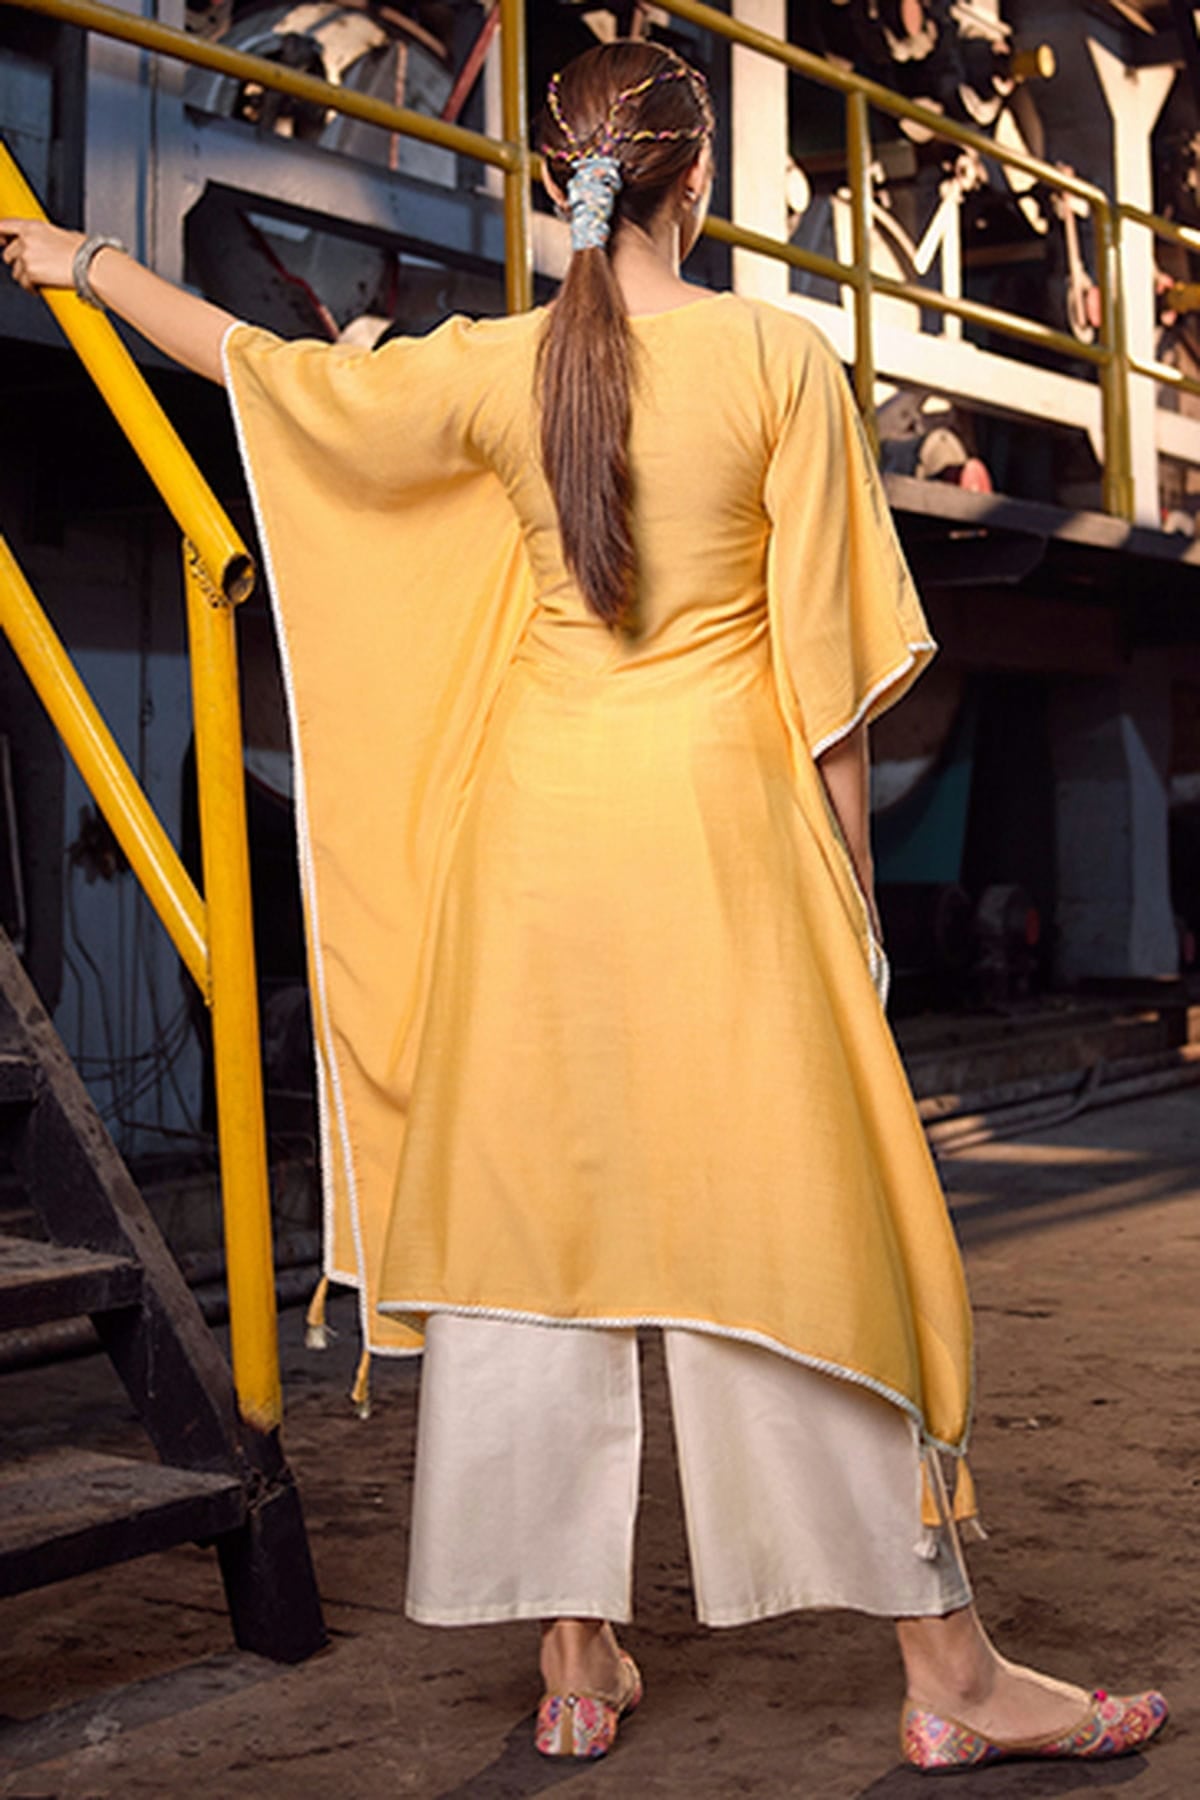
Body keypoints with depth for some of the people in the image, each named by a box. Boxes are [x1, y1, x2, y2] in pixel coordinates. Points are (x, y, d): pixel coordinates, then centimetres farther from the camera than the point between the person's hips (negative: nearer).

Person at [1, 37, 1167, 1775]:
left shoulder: (495, 369, 4)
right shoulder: (781, 357, -4)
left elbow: (261, 362, 16)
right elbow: (829, 654, -4)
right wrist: (849, 880, 5)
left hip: (538, 816, 3)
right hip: (719, 819, -3)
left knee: (536, 1219, 9)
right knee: (804, 1226, 1)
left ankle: (576, 1659, 17)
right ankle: (951, 1675, 9)